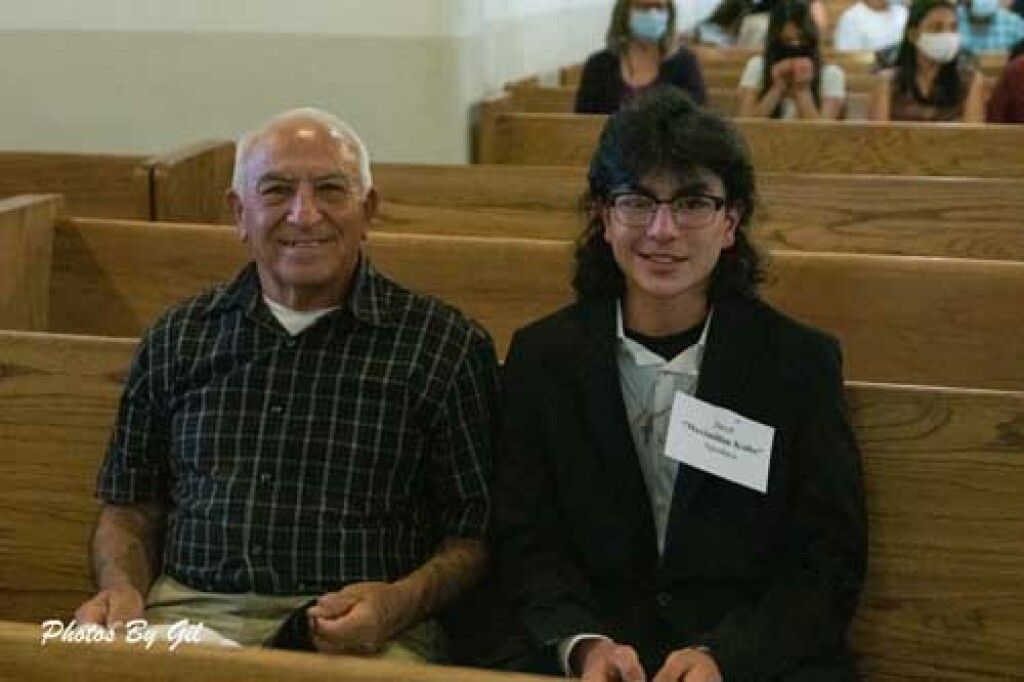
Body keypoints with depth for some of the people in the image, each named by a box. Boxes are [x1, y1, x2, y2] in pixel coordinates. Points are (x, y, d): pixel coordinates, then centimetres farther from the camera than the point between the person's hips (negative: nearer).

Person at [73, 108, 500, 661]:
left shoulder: (446, 345, 5)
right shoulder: (176, 340, 15)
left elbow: (473, 533, 5)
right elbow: (130, 507, 21)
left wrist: (399, 604, -13)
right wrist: (121, 590, 1)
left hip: (365, 633, -2)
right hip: (188, 612, 2)